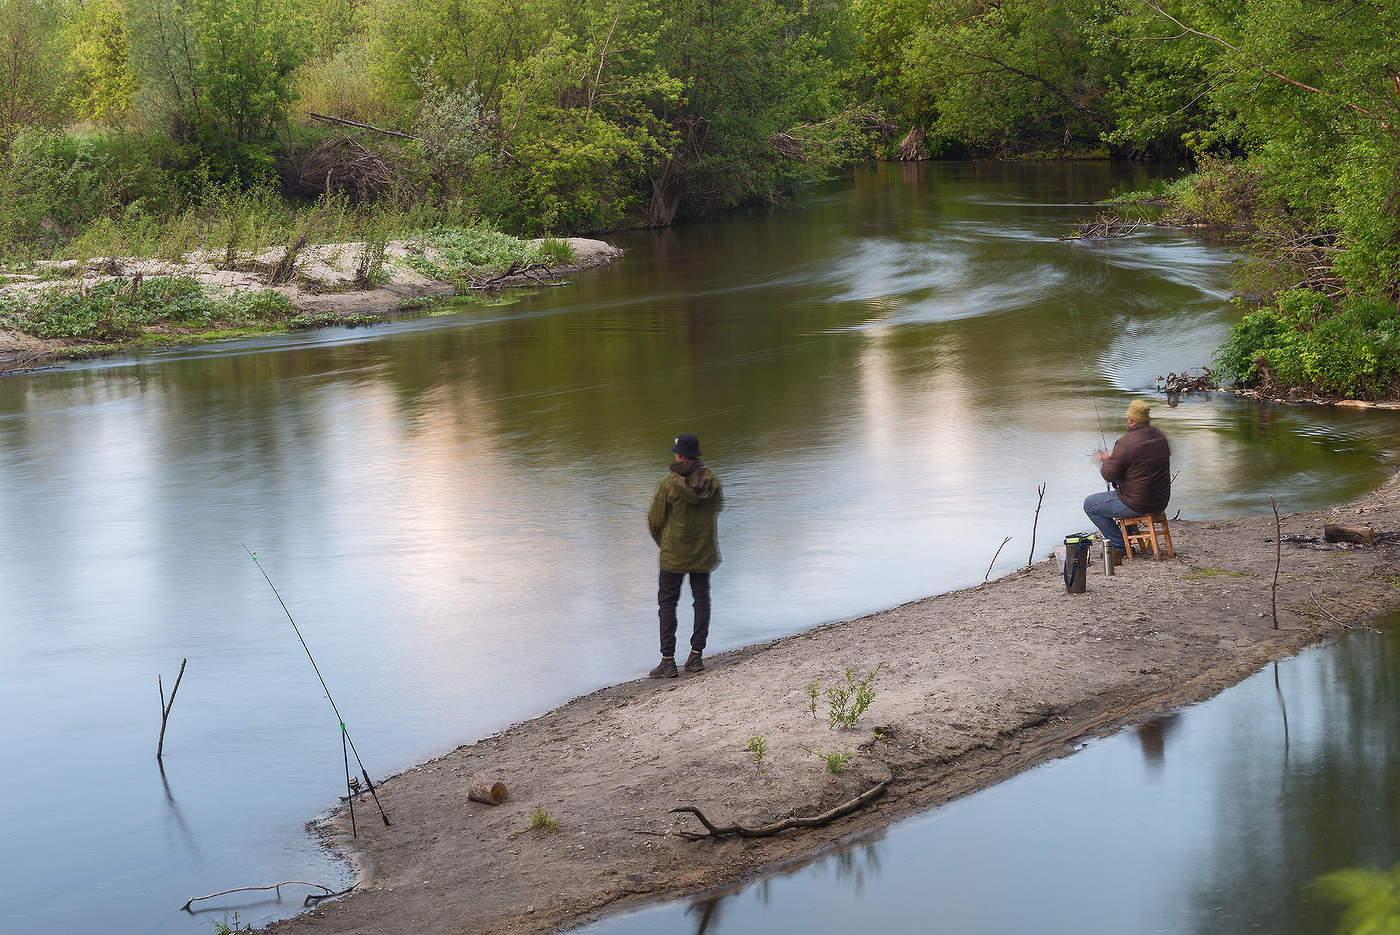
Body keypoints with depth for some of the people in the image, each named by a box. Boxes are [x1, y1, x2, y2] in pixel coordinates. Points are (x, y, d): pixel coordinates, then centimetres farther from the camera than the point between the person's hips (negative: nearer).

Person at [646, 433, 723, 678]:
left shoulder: (669, 483, -17)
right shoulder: (712, 481, -4)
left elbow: (655, 519, -10)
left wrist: (662, 543, 9)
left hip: (673, 553, -4)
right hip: (704, 552, 4)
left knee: (667, 602, 4)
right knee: (701, 598, 15)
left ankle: (668, 660, 0)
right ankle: (697, 654, 14)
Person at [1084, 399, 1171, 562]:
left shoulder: (1126, 443, -21)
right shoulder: (1160, 437, 4)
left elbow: (1109, 475, -16)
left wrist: (1105, 461, 7)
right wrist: (1111, 459, 19)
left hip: (1137, 505, -8)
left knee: (1090, 504, 10)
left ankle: (1118, 546, 10)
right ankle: (1127, 541, 38)